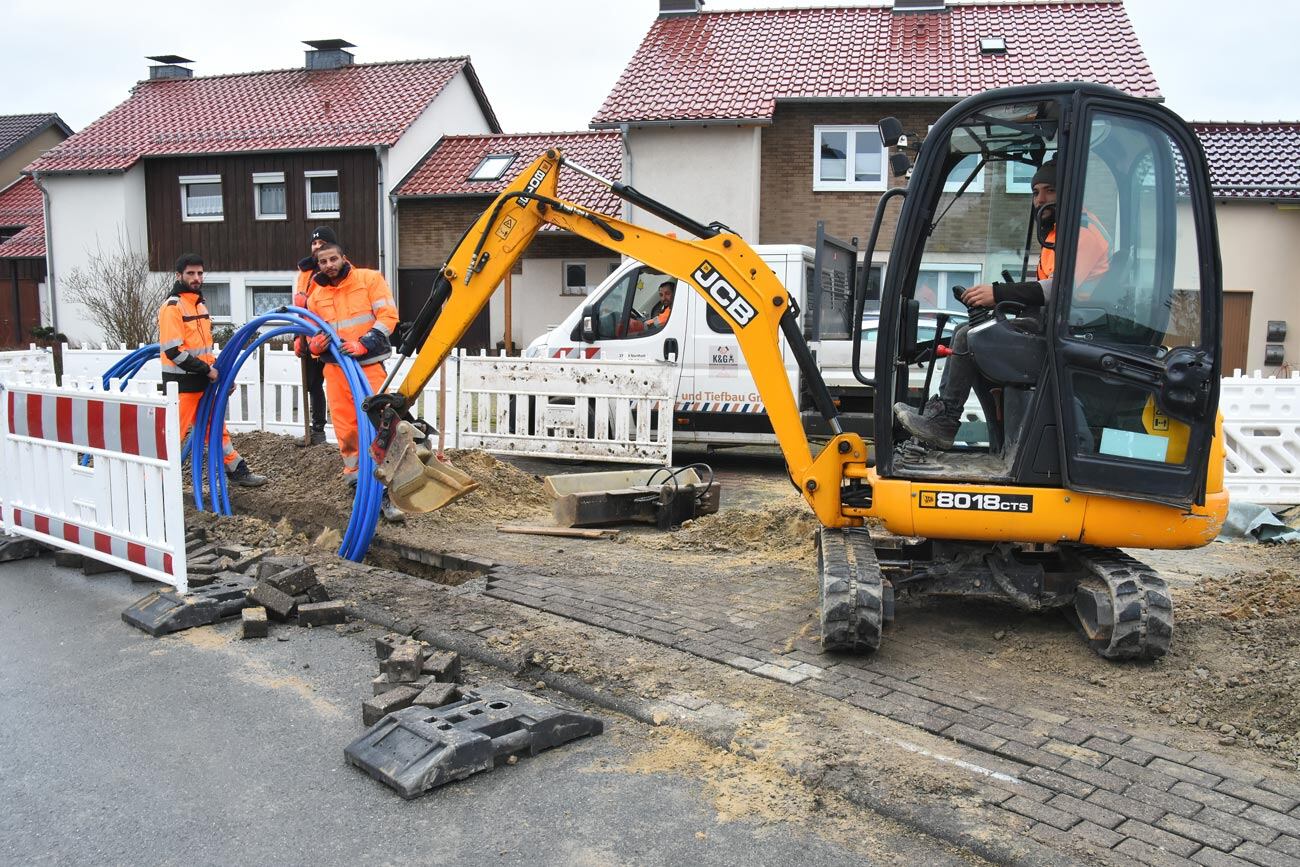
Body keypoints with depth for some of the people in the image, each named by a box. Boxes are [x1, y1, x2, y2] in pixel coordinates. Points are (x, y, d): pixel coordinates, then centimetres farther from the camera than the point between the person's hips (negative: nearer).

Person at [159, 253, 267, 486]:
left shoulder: (200, 304, 15)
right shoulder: (172, 307, -13)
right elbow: (173, 351, -20)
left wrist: (216, 370, 14)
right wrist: (207, 370, -17)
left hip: (203, 382, 8)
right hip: (182, 383, -8)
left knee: (217, 427, 15)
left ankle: (237, 470, 23)